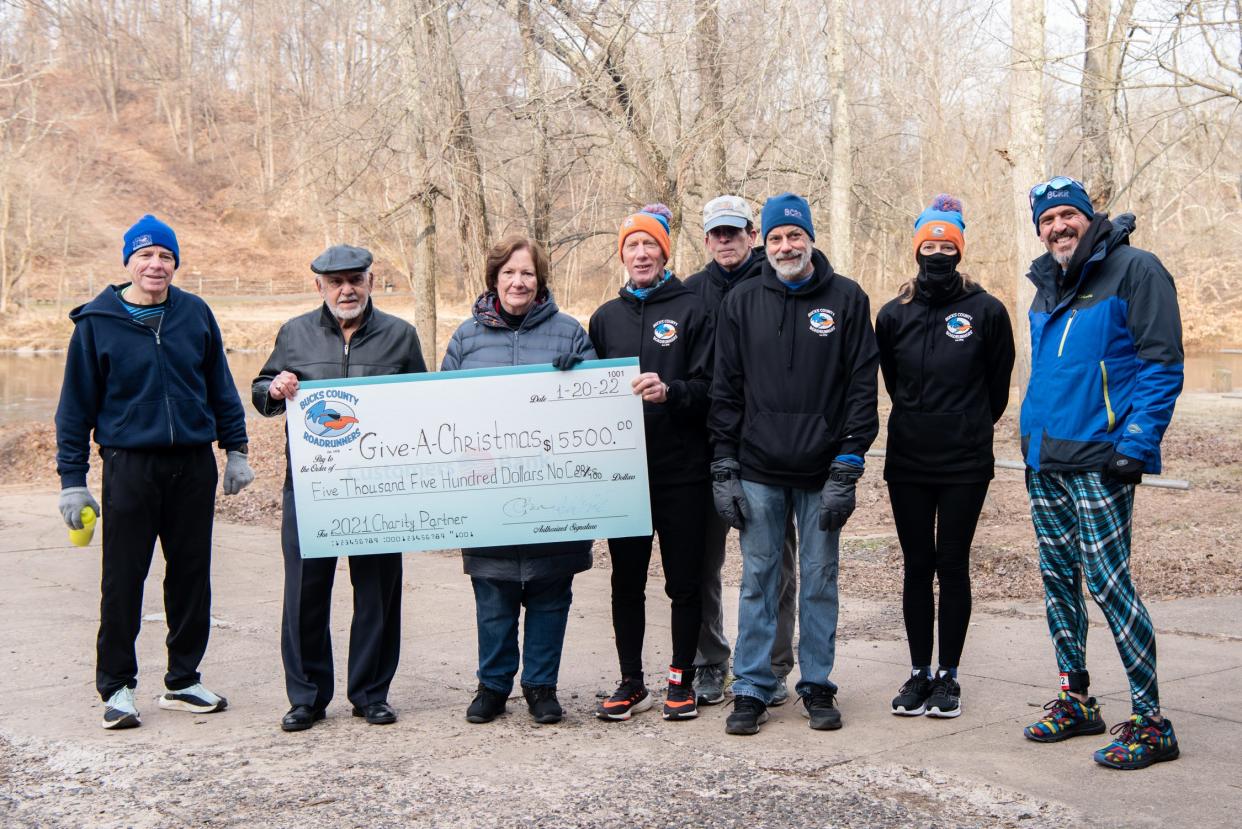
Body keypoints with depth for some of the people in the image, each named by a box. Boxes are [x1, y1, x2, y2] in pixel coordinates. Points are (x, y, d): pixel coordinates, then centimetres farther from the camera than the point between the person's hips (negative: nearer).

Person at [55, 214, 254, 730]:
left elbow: (220, 386, 12)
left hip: (194, 465, 3)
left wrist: (235, 449, 9)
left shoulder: (195, 314, 4)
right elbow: (75, 406, 1)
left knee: (191, 576, 9)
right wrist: (72, 480, -1)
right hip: (129, 466, -2)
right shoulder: (97, 323, -2)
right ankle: (116, 687, 14)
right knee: (123, 581, 1)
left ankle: (183, 680, 22)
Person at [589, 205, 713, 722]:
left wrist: (669, 391, -24)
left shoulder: (691, 311, 0)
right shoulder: (605, 318, 13)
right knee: (626, 583, 9)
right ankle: (631, 683, 19)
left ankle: (682, 680, 17)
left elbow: (709, 385, -8)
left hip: (681, 471, -3)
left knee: (684, 582, 4)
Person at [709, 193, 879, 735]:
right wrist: (723, 467, 0)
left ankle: (817, 686, 18)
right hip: (758, 472, 1)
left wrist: (847, 465, -9)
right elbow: (725, 389, 7)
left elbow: (862, 386, -2)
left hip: (822, 473, -1)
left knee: (819, 581, 7)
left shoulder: (846, 299, 1)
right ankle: (751, 689, 13)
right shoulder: (741, 303, 6)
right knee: (757, 579, 5)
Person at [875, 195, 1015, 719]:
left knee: (952, 565, 3)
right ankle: (919, 672, 16)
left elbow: (998, 385, 8)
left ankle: (948, 675, 13)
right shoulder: (894, 315, 3)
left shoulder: (987, 312, -3)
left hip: (966, 463, -2)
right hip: (908, 462, 2)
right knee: (918, 566, 7)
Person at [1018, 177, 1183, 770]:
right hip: (1045, 462, 8)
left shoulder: (1133, 270, -7)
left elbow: (1162, 364, -12)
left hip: (1097, 460, -8)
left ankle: (1150, 721, -1)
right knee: (1057, 578, 12)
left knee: (1107, 582, -10)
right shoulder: (1047, 287, 16)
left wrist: (1136, 444, -19)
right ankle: (1076, 700, 25)